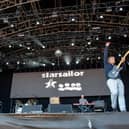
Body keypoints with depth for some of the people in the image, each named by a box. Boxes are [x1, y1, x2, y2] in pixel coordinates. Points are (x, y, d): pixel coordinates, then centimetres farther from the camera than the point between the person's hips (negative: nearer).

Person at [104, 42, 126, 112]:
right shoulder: (106, 64, 18)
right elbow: (105, 55, 11)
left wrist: (122, 62, 8)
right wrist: (106, 46, 10)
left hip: (119, 81, 5)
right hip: (111, 80, -5)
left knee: (121, 94, -10)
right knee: (114, 92, -28)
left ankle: (123, 110, -15)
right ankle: (114, 106, -7)